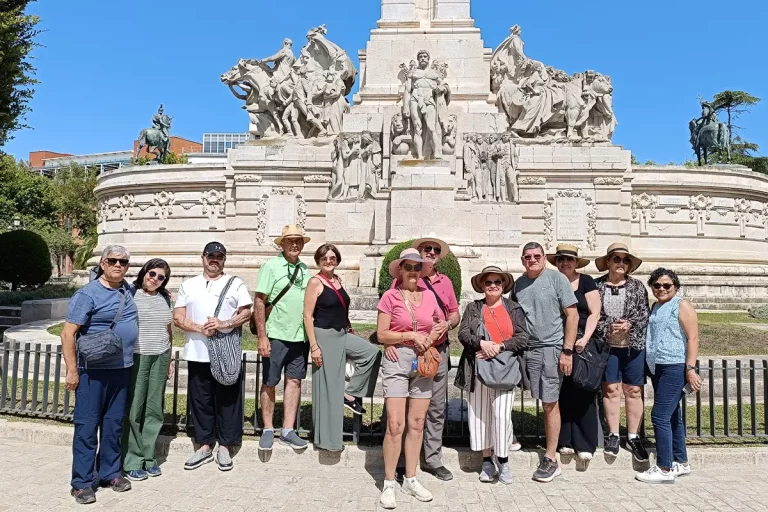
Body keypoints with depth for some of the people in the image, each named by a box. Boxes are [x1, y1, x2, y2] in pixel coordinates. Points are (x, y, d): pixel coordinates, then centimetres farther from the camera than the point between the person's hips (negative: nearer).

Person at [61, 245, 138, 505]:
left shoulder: (127, 290, 7)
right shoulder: (88, 294, -12)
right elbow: (68, 333, -13)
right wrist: (72, 370, -15)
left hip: (122, 369, 6)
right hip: (93, 370, -6)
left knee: (114, 423, 14)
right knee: (87, 425, 2)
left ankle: (109, 473, 26)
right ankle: (82, 482, 13)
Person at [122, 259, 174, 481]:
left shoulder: (165, 298, 12)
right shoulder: (130, 294, -3)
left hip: (160, 358, 5)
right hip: (135, 357, -4)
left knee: (154, 409, 8)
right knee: (133, 409, -1)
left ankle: (149, 457, 19)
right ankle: (132, 462, 10)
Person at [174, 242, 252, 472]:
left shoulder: (235, 284, 6)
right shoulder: (188, 285, 10)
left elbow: (246, 313, -1)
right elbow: (178, 318, 4)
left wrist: (224, 324, -16)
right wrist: (200, 328, -13)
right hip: (197, 354, 2)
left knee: (227, 401, 4)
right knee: (200, 401, 9)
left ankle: (224, 447, 17)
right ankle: (204, 446, 23)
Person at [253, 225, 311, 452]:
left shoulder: (304, 269, 11)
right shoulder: (271, 266, -5)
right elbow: (259, 301, -9)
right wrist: (261, 337, -14)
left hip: (300, 336, 5)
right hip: (276, 335, -5)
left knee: (294, 381, 8)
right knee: (269, 383, 6)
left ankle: (287, 431, 17)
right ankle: (268, 430, 20)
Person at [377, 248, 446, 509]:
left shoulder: (429, 296, 6)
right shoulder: (390, 296, -6)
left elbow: (440, 328, 15)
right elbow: (381, 335, -8)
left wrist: (433, 337, -5)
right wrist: (410, 335, -16)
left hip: (423, 362, 4)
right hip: (397, 361, -4)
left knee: (417, 424, 10)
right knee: (395, 425, -6)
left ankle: (411, 479, 24)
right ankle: (388, 484, 8)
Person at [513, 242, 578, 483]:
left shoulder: (557, 279, -3)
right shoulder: (518, 283, 10)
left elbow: (572, 315, -4)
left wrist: (567, 351, -9)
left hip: (552, 347, -3)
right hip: (527, 348, 3)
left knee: (550, 403, 1)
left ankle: (550, 460, 11)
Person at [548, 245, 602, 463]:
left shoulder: (586, 282, 5)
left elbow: (594, 313, 0)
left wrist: (584, 339, -11)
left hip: (583, 344, -1)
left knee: (583, 393, -2)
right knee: (562, 393, 3)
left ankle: (584, 444, 6)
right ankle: (565, 441, 13)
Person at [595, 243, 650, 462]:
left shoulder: (637, 286, 5)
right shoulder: (596, 286, 0)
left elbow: (644, 315, 1)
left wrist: (629, 324, -15)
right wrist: (608, 328, -14)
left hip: (634, 345, 1)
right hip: (607, 346, -1)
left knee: (634, 391, 6)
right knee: (610, 389, 4)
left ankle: (633, 437, 19)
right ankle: (613, 435, 17)